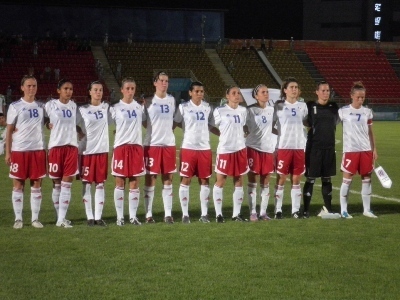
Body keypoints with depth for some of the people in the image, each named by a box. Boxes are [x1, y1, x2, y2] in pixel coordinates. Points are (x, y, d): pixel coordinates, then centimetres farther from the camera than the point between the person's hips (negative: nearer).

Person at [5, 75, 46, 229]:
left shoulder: (41, 107, 10)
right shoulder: (15, 106, 0)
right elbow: (9, 130, 0)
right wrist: (7, 152, -6)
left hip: (38, 150, 3)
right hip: (19, 151, -3)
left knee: (37, 185, 4)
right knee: (18, 185, 1)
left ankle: (35, 218, 11)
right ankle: (18, 219, 8)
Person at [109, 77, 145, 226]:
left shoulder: (139, 107, 9)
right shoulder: (115, 108, -1)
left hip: (137, 147, 3)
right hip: (121, 147, -3)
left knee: (135, 183, 4)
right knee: (120, 183, 1)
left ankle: (133, 216, 11)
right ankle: (120, 216, 8)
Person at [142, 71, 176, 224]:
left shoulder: (171, 100, 8)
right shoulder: (149, 101, -2)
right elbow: (143, 121, 4)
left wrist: (166, 129, 8)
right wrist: (154, 129, -8)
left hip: (169, 144, 4)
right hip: (152, 144, -3)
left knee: (168, 179, 6)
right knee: (150, 179, 0)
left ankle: (168, 214, 11)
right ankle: (148, 214, 7)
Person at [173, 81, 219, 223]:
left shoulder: (208, 108, 8)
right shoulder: (183, 107, -3)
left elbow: (211, 126, 15)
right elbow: (175, 123, 1)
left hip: (205, 149, 3)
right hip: (188, 148, -3)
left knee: (205, 181, 6)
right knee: (185, 180, 0)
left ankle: (204, 214, 14)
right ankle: (185, 214, 7)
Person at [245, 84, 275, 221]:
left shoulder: (271, 110, 9)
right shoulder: (250, 110, -4)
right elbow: (243, 128, 1)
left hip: (268, 148, 4)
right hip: (253, 148, -4)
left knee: (265, 182, 6)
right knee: (252, 181, 1)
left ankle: (263, 211, 12)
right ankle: (252, 212, 6)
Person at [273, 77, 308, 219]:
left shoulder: (302, 106, 9)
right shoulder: (279, 106, -1)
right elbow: (270, 125, 2)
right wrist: (278, 133, -11)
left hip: (299, 147, 3)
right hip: (283, 147, -3)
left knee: (296, 179, 6)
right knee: (281, 179, -1)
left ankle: (296, 210, 12)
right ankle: (278, 210, 5)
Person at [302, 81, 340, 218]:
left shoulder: (333, 107, 7)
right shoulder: (310, 106, -5)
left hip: (329, 148, 4)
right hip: (314, 148, -4)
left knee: (327, 179, 11)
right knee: (310, 179, -2)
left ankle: (328, 208, 20)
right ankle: (306, 210, 4)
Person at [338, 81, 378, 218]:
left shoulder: (367, 112, 7)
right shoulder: (343, 111, -4)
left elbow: (370, 133, 12)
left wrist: (374, 149, 9)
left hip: (366, 150, 4)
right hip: (350, 150, -4)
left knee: (367, 179, 6)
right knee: (347, 179, -1)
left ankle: (367, 209, 15)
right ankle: (343, 210, 8)